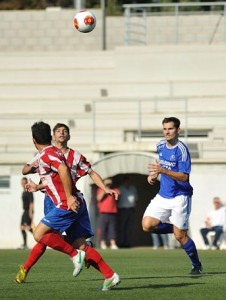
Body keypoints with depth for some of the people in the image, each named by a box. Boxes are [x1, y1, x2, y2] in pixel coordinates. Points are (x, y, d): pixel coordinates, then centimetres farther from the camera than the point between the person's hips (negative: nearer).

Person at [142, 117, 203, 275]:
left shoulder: (181, 150, -17)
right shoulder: (161, 146, 5)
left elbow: (184, 177, -24)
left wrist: (163, 171, -34)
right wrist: (154, 174, 8)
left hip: (180, 196, -7)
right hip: (163, 195, 7)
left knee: (180, 235, -7)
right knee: (147, 225, -8)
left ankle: (197, 265, 14)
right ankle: (178, 228, 16)